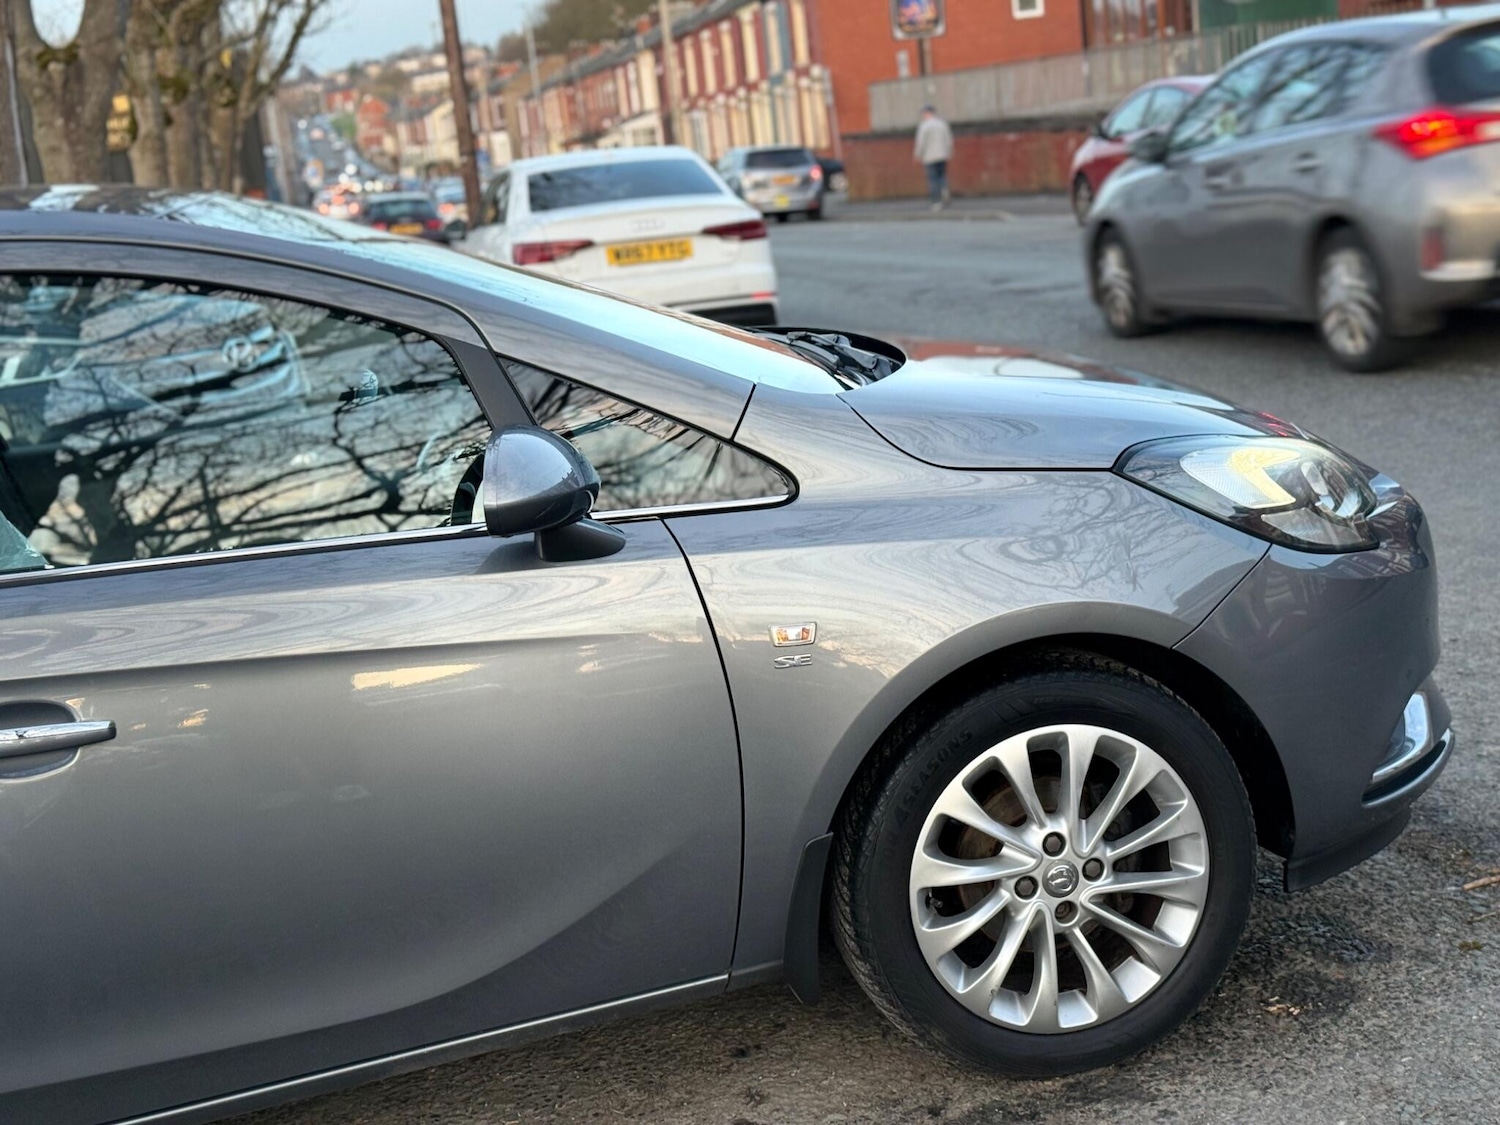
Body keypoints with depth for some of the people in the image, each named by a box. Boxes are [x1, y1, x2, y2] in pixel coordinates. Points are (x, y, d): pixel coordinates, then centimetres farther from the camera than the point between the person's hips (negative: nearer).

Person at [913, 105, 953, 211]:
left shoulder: (924, 125, -8)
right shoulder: (943, 123, 7)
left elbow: (921, 143, -12)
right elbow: (949, 140, 8)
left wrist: (918, 156, -3)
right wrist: (949, 154, 17)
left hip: (929, 158, -4)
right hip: (942, 156, 4)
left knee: (932, 180, 0)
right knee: (942, 176, 16)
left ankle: (937, 202, -3)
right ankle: (944, 189, -14)